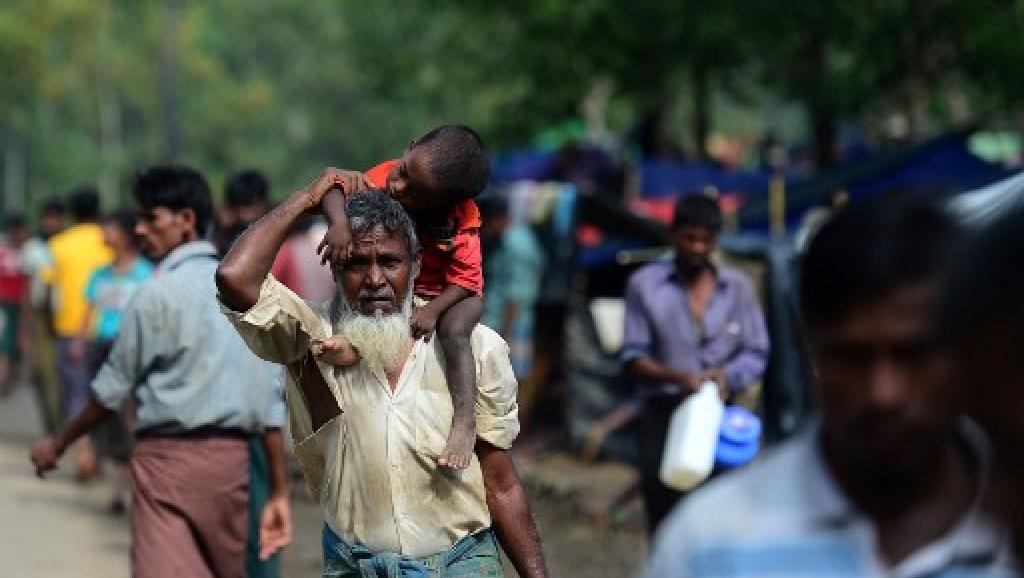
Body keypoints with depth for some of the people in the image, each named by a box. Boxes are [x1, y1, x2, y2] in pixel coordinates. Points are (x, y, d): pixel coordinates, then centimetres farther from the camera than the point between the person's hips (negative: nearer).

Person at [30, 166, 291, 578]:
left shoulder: (157, 295, -7)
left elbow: (112, 391, -1)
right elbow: (272, 398, 7)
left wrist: (58, 443, 14)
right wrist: (279, 493, 10)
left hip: (168, 456, -6)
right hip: (231, 456, 6)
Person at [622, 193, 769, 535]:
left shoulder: (737, 286, 8)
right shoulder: (645, 285, 2)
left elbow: (757, 353, 8)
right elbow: (633, 358, -2)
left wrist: (728, 375, -13)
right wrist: (676, 376, -20)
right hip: (664, 417, -1)